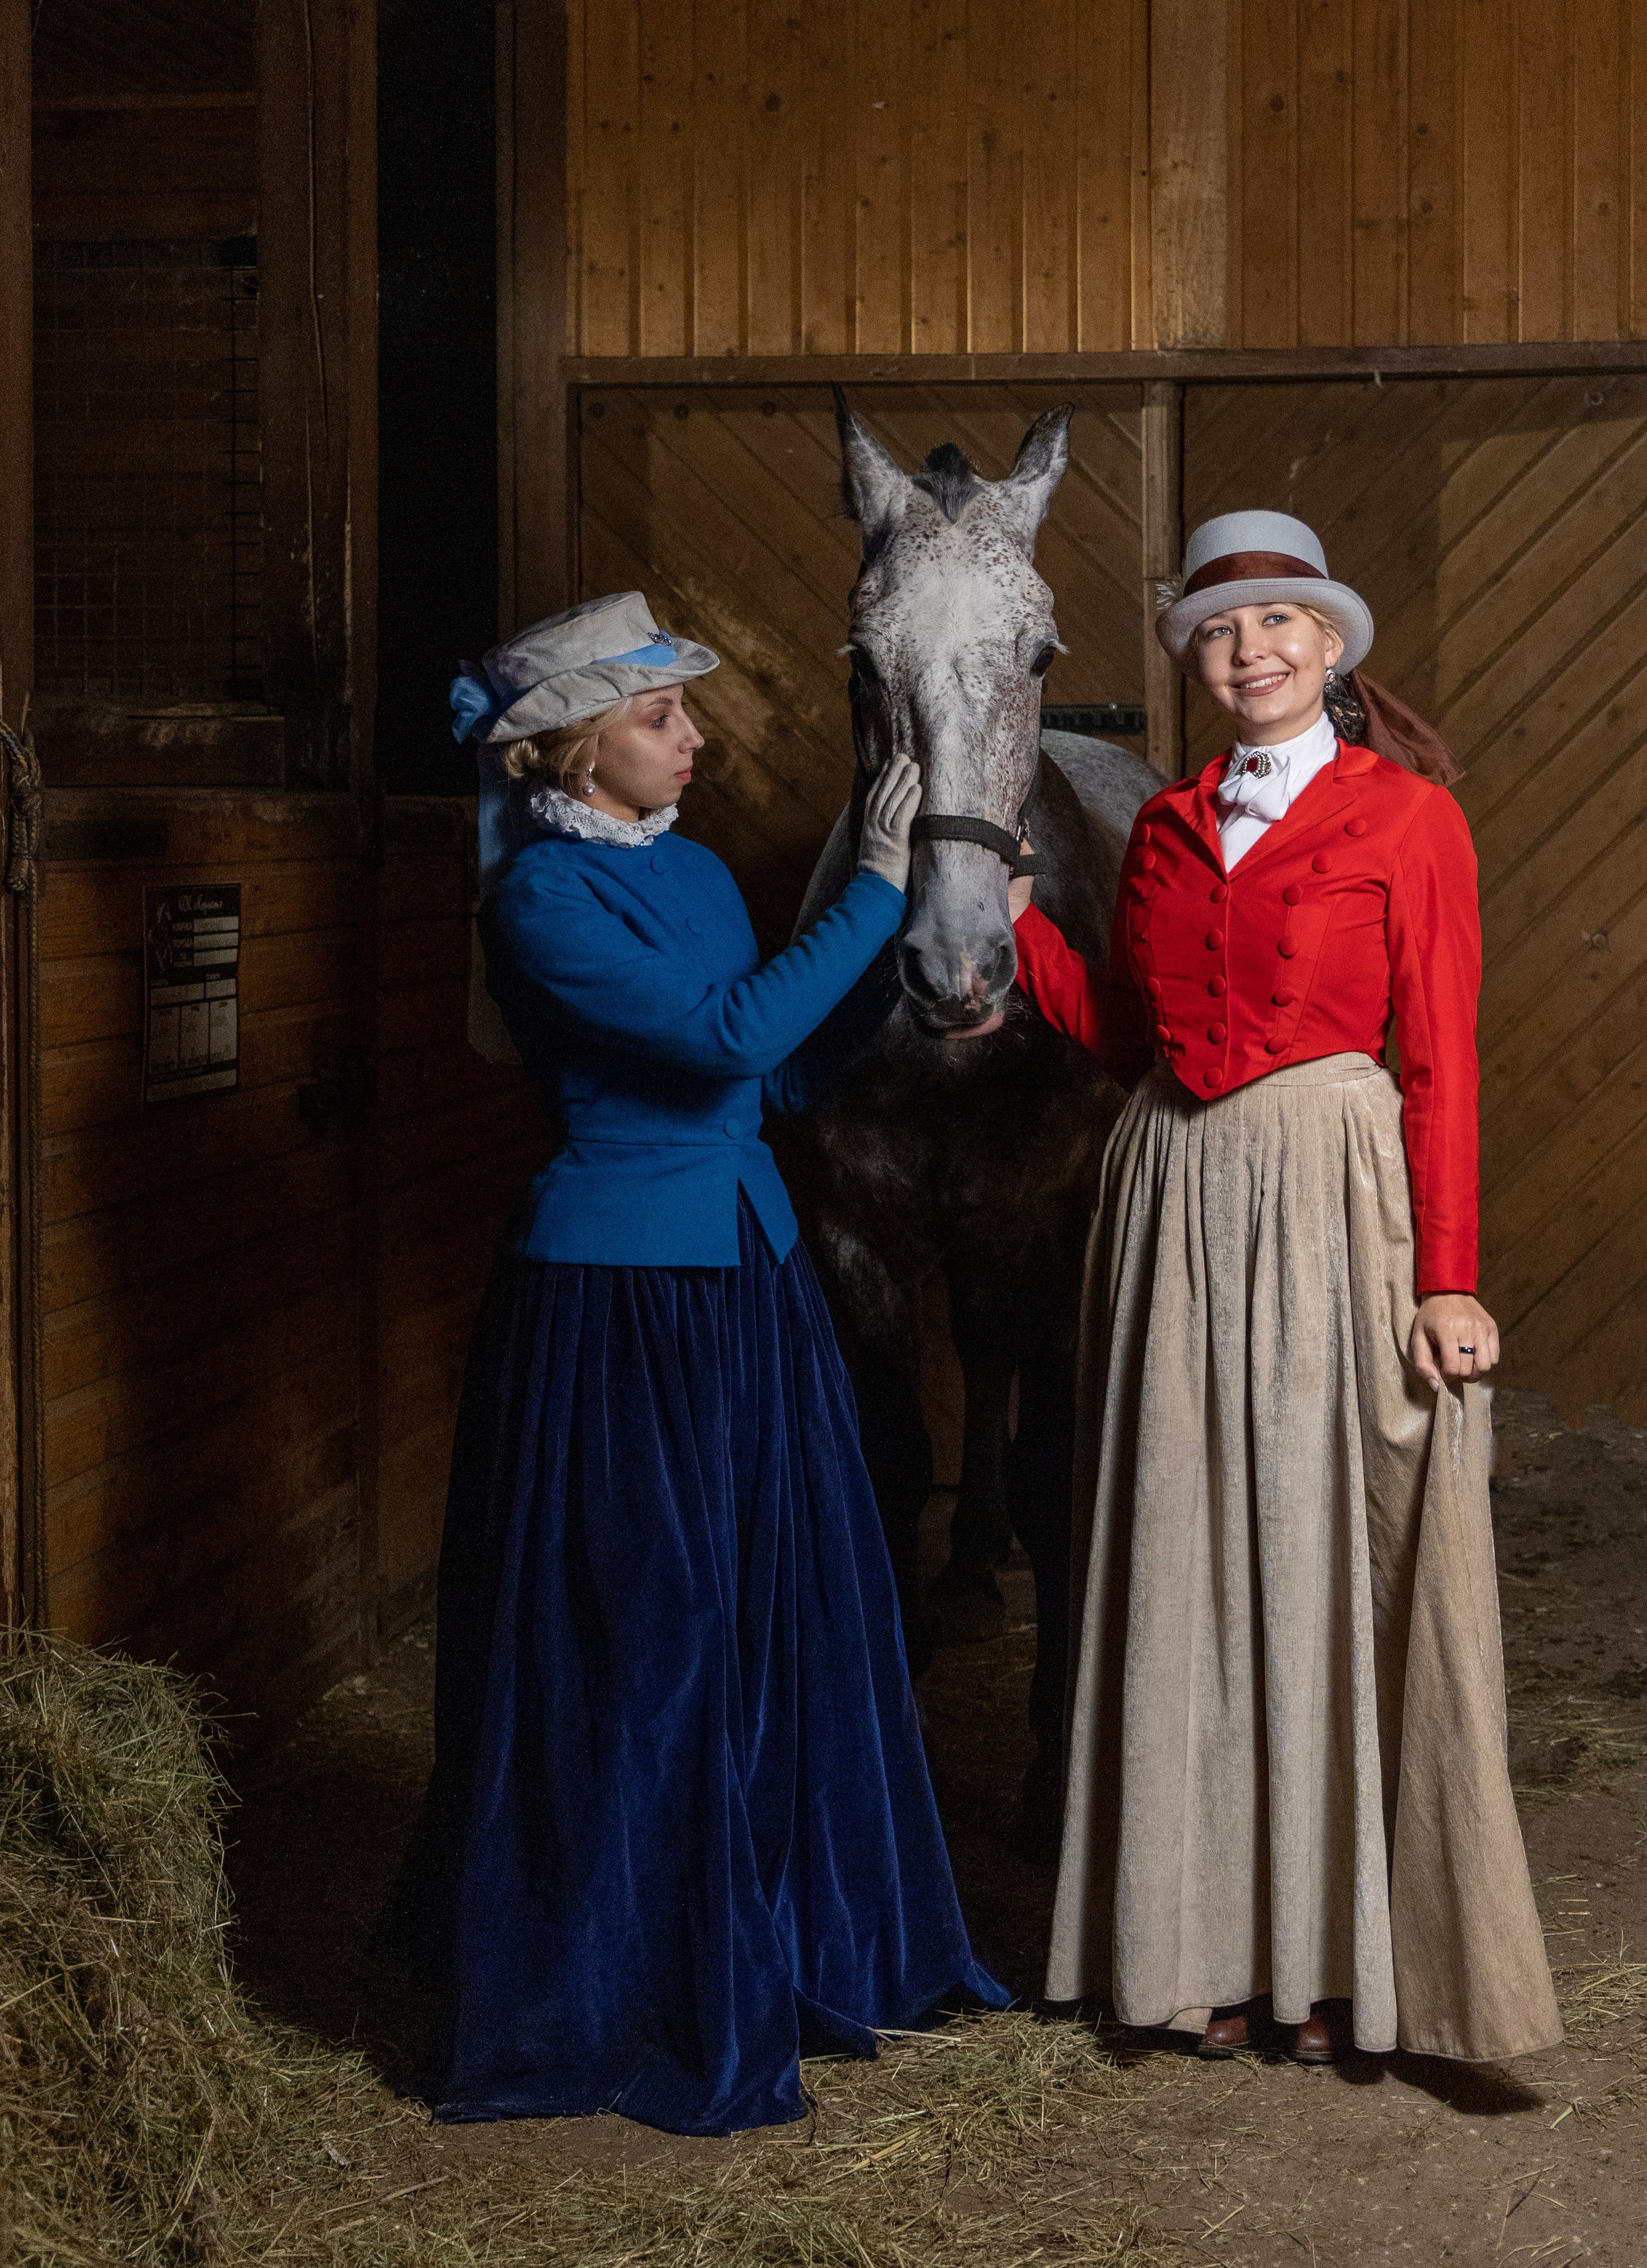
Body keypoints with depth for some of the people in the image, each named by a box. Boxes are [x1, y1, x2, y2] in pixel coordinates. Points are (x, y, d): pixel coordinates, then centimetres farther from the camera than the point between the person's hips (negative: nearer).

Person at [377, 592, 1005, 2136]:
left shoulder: (693, 873, 10)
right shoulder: (541, 895, -14)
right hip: (613, 1302, -8)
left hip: (746, 1282, 8)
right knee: (631, 1644, 1)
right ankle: (603, 1996, 16)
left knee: (784, 1611, 13)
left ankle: (788, 1949, 30)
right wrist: (878, 883, -19)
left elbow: (787, 1076, 13)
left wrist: (903, 950, 2)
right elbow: (728, 1035, -23)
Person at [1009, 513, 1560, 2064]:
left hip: (1332, 1193, -5)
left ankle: (1340, 1952, 12)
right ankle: (1217, 1935, 18)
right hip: (1175, 1197, 5)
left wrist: (1447, 1279, -13)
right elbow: (1125, 1035, 12)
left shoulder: (1408, 817, -3)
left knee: (1326, 1557, 0)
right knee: (1197, 1566, 7)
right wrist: (1007, 910, 3)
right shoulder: (1166, 827, 13)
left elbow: (1440, 1059, -7)